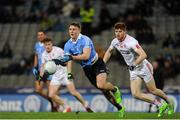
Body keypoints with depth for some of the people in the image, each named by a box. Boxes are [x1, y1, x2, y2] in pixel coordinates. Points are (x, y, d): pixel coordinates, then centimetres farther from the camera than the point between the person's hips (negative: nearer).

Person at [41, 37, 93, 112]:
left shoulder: (58, 50, -11)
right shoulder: (44, 54, 4)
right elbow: (43, 66, 17)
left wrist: (69, 73, -18)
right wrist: (41, 76, 3)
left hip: (64, 73, -5)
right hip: (55, 76, 5)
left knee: (73, 92, -15)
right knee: (51, 95, -12)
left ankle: (86, 106, 3)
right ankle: (66, 108, 2)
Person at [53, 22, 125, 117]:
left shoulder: (85, 40, -20)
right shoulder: (68, 45, -1)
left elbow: (86, 56, -33)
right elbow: (68, 60, -5)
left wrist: (71, 57, -43)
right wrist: (69, 74, -22)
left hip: (97, 64, -6)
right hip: (86, 68, 6)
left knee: (101, 85, -28)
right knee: (103, 90, 6)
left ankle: (115, 90, 6)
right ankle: (120, 108, 18)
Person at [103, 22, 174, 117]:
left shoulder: (131, 42, -27)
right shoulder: (115, 42, -4)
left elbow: (143, 55, -36)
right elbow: (109, 52, 17)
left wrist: (134, 64, -42)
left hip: (143, 66, -7)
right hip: (133, 70, 7)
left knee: (153, 91, 4)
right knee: (136, 94, -6)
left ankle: (169, 102, 32)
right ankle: (161, 106, 5)